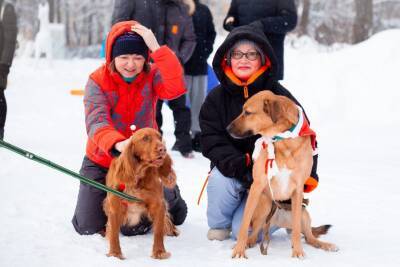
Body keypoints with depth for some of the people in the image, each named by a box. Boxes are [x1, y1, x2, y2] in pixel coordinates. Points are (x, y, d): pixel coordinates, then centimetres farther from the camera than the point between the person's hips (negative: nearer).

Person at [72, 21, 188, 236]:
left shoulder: (151, 76, -12)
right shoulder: (97, 81, -15)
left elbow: (175, 88, -34)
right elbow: (96, 122, -29)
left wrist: (157, 48, -39)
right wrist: (117, 144, -50)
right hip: (101, 160, 1)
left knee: (134, 227, 3)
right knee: (87, 227, 2)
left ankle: (170, 198, 34)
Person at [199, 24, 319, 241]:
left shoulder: (280, 97, -6)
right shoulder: (216, 98, 0)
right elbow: (212, 141, -7)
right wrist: (240, 165, -24)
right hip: (233, 171, 2)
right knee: (220, 178, -33)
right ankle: (218, 225, -1)